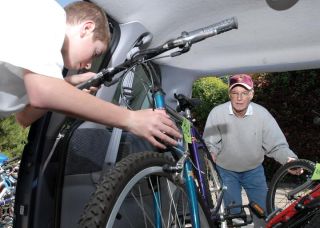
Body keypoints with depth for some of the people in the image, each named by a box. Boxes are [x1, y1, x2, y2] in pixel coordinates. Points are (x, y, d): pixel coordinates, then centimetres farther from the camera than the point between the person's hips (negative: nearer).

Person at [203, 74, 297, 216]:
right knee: (233, 213, 6)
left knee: (264, 211, 11)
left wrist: (290, 159, -35)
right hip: (226, 171, -1)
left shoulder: (262, 114, -19)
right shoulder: (217, 113, -21)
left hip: (254, 170, 2)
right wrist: (210, 154, -37)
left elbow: (276, 144, -16)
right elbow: (211, 143, -15)